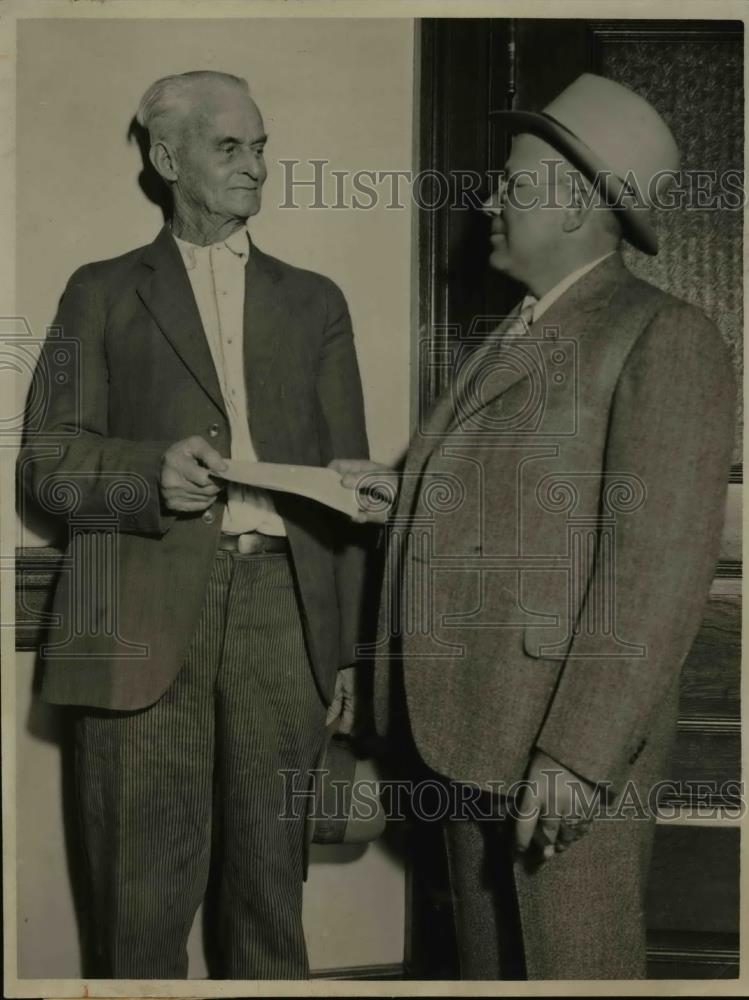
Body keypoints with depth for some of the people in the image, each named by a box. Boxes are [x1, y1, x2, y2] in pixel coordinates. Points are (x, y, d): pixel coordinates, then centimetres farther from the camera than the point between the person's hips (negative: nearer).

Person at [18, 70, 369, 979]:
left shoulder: (313, 301, 18)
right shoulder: (104, 292, 12)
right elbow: (46, 460, 5)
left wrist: (345, 642, 9)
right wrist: (152, 471, -16)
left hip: (281, 605, 2)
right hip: (145, 613, -1)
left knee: (271, 880, 7)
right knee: (144, 892, 1)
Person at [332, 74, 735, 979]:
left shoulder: (664, 338, -9)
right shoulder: (511, 337, 18)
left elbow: (660, 562, -18)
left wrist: (580, 753, -22)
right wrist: (410, 498, 4)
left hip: (565, 744, -8)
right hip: (469, 731, 8)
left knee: (569, 969, 6)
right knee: (486, 965, 19)